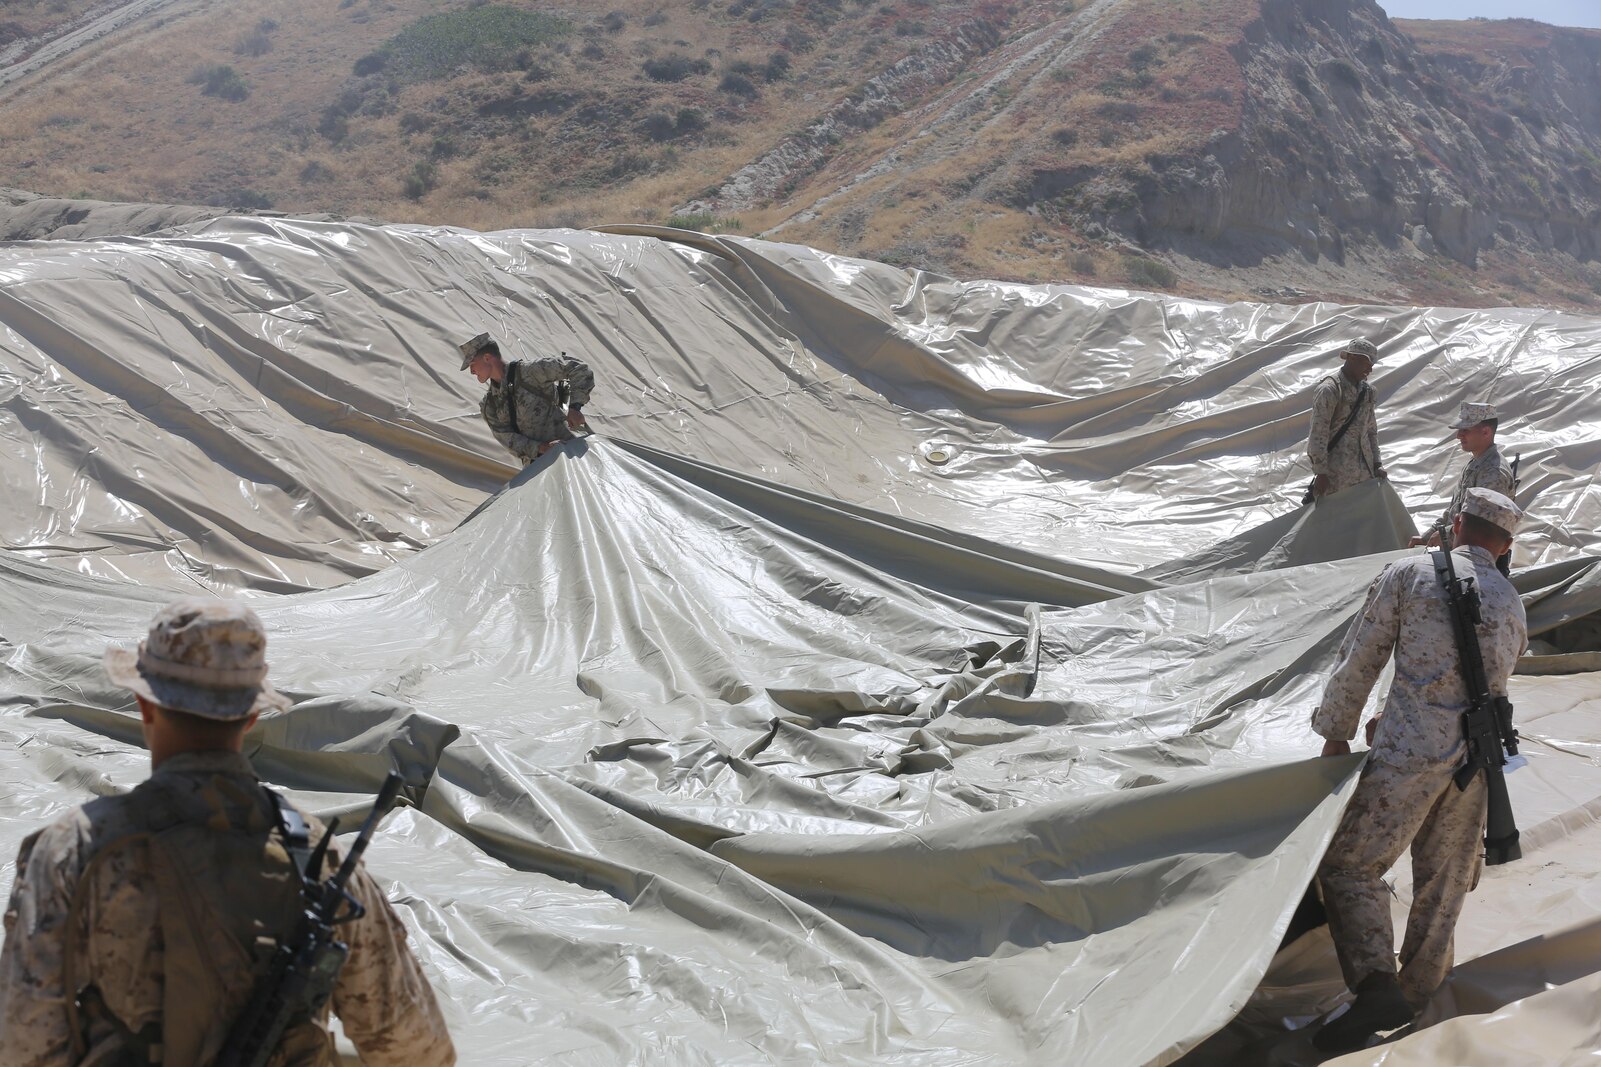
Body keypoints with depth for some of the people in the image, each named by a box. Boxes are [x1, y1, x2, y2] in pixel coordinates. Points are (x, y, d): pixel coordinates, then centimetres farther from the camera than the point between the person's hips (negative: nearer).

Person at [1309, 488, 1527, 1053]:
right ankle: (1418, 990, 26)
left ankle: (1376, 985, -16)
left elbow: (1360, 658, 0)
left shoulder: (1411, 572, 1)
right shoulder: (1512, 604, 17)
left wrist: (1336, 734, 8)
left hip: (1410, 750, -5)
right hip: (1478, 755, 6)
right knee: (1442, 879, 16)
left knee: (1350, 864, -2)